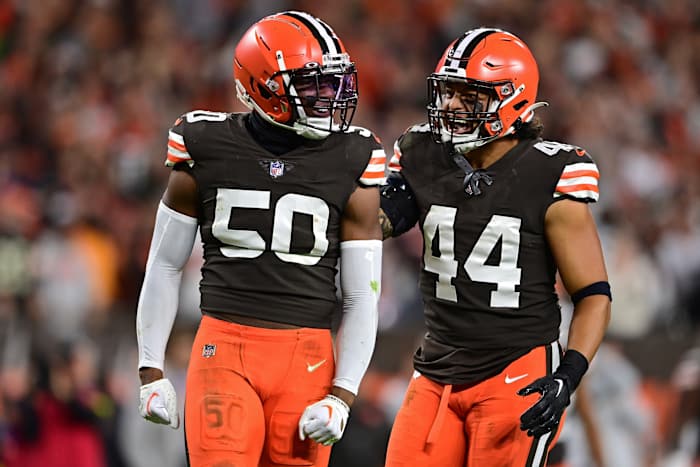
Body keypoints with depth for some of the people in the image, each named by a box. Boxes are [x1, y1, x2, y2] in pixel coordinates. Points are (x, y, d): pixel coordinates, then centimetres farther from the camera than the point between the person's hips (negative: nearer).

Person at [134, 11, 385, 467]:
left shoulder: (351, 168, 1)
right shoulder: (207, 151, 1)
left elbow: (362, 298, 3)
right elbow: (164, 265, 10)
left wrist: (342, 396, -6)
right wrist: (151, 370, 8)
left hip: (306, 361, 1)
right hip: (224, 347, -1)